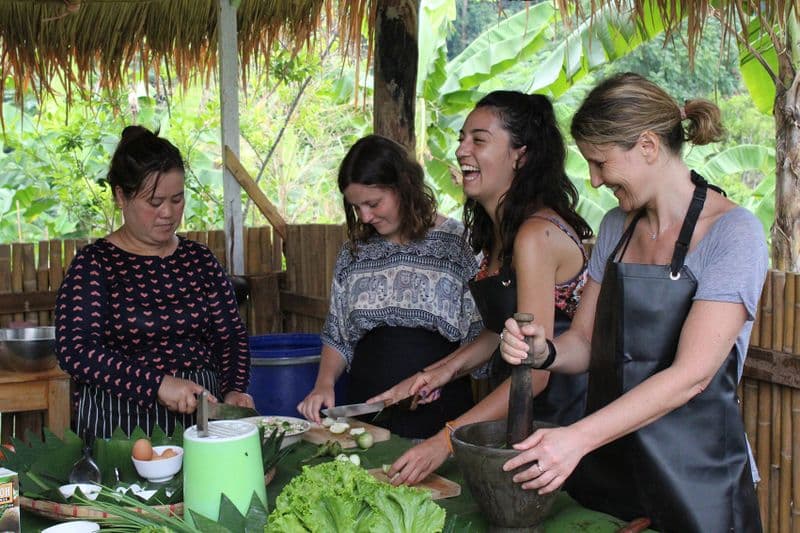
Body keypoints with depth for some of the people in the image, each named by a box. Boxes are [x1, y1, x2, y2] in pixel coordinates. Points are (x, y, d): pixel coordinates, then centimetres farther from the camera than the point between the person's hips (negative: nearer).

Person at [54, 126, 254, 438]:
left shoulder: (199, 260, 12)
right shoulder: (94, 263, -1)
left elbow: (231, 336, 15)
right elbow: (75, 351, -11)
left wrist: (234, 390, -3)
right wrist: (157, 383, -19)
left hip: (200, 418, 3)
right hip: (119, 426, -3)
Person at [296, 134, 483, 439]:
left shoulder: (457, 243, 0)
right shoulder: (354, 253, 13)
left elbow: (479, 339, 0)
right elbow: (337, 337, 18)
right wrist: (324, 383, 3)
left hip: (437, 414, -3)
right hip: (365, 411, 3)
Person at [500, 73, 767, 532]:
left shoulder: (734, 233, -15)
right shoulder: (617, 227, 8)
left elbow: (691, 374, -23)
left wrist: (578, 438, -31)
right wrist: (544, 351, -14)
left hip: (695, 481, -6)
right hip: (608, 471, 6)